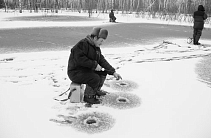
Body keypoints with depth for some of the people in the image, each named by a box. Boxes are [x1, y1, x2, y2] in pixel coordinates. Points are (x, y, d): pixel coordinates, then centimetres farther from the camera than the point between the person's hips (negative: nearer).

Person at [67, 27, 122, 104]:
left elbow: (102, 60, 8)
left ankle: (97, 90, 24)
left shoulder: (96, 47, 11)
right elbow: (80, 59, -30)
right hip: (75, 72, -9)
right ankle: (88, 96, -7)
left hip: (86, 70, 9)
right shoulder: (83, 44, -19)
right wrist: (94, 64, -27)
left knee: (103, 73, 6)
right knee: (95, 78, -27)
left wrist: (113, 72, -1)